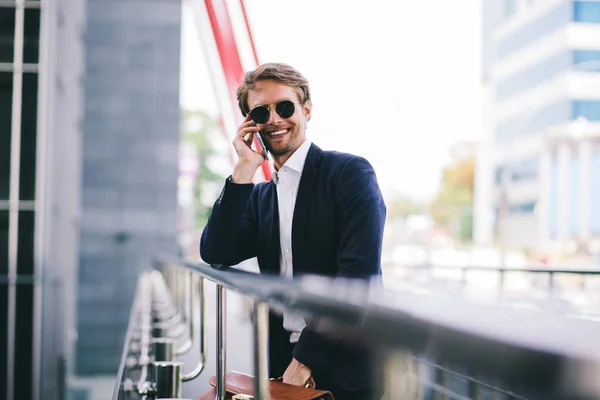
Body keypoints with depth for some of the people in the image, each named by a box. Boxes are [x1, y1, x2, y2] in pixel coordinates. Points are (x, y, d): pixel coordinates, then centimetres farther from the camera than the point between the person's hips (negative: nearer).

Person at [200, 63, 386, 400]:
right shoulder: (260, 196, 12)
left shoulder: (351, 172, -6)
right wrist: (244, 169, -5)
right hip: (284, 365, 5)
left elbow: (359, 274, -16)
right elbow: (216, 255, -2)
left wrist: (307, 357, -18)